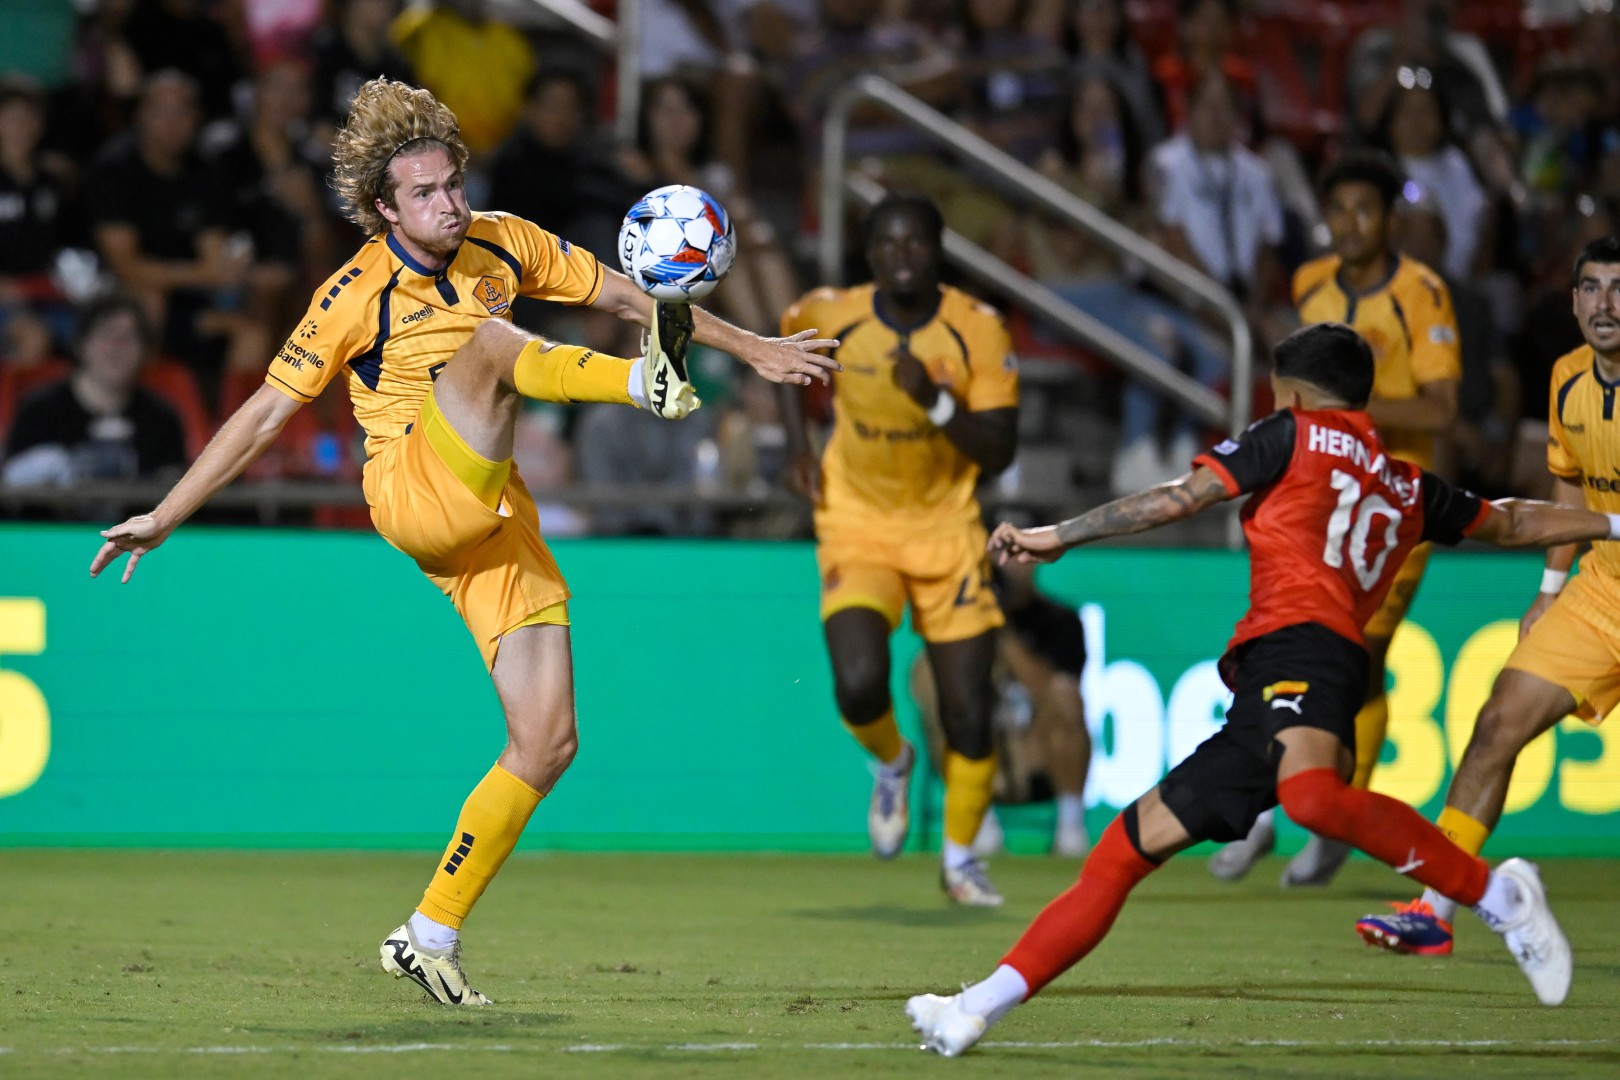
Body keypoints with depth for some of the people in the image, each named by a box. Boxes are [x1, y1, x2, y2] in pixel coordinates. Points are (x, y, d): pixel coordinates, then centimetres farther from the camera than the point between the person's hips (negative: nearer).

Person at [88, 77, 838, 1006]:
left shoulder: (502, 244, 8)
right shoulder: (358, 294, -4)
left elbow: (624, 295, 18)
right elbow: (267, 413, -1)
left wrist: (751, 347, 17)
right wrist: (165, 517, -5)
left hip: (497, 520, 5)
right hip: (414, 491, -5)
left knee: (549, 741, -4)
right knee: (487, 343, -29)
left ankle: (432, 933, 5)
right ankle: (645, 382, -55)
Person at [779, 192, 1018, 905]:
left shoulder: (977, 330, -12)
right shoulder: (829, 317, -9)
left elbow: (999, 450, -14)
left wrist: (935, 402, -29)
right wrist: (798, 448, 4)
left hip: (946, 532, 1)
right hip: (858, 530, 0)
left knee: (968, 717, 0)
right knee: (860, 686, -23)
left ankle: (959, 857, 23)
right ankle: (892, 765, 13)